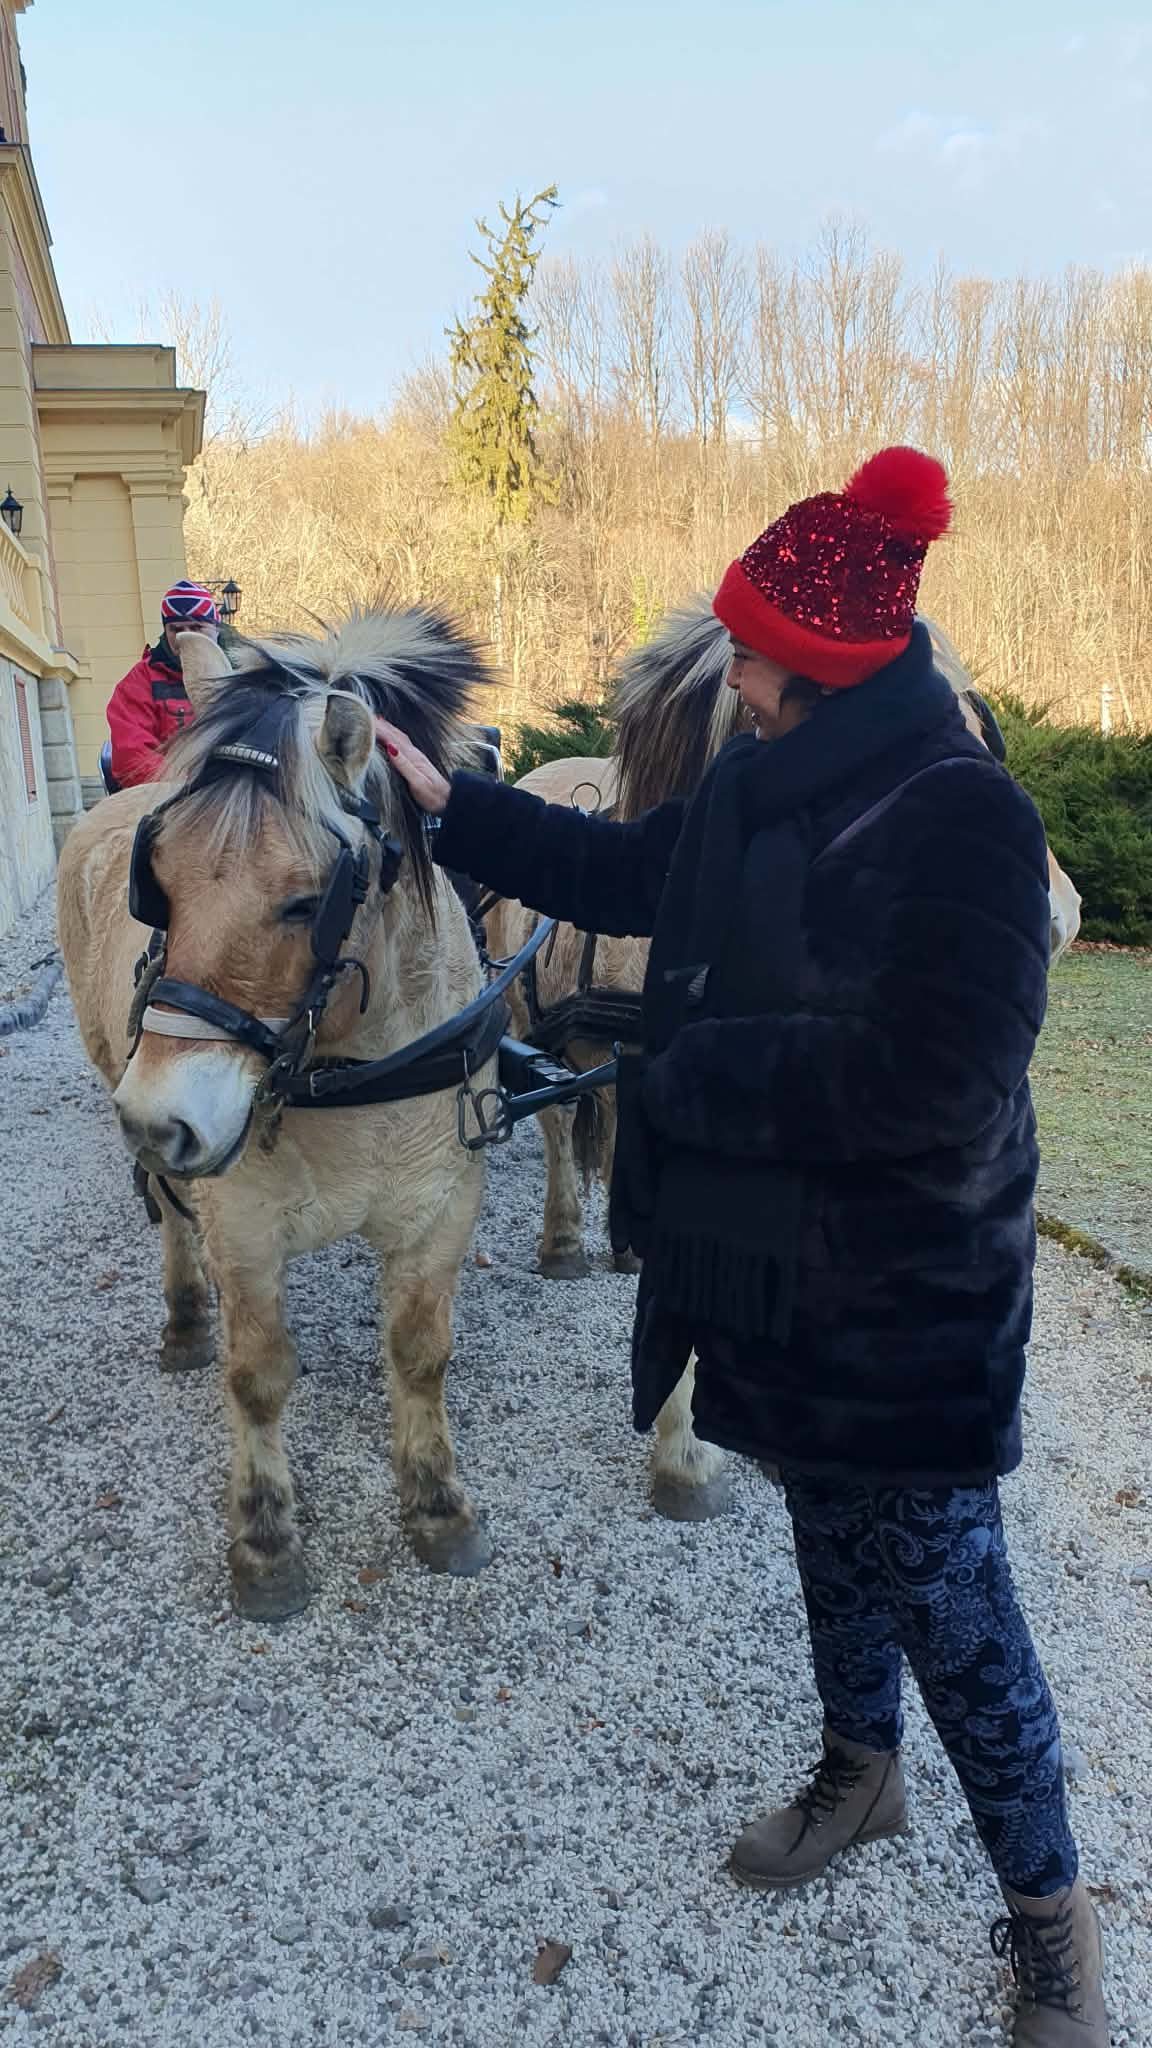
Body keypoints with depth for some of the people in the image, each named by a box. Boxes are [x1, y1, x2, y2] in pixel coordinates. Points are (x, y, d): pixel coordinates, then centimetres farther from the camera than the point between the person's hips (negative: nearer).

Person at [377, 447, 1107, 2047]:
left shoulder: (961, 817, -23)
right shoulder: (756, 790, 1)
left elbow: (925, 1084, -30)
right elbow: (616, 873, 17)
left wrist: (691, 1070, -20)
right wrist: (449, 802, 17)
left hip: (906, 1308, -7)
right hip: (774, 1277, 8)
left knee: (950, 1608, 8)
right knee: (835, 1545, 26)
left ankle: (1050, 1918, 34)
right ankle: (860, 1772, 53)